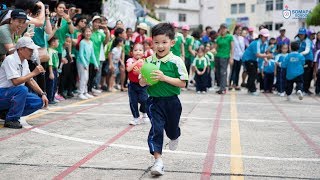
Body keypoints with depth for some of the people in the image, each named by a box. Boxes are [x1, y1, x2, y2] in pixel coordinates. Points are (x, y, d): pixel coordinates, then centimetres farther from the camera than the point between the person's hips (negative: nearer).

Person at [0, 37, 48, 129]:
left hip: (14, 94, 8)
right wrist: (33, 73, -22)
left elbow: (30, 80, 15)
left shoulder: (24, 62, 8)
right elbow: (15, 81, -27)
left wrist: (42, 94, 4)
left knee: (39, 102, -8)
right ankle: (11, 120, -19)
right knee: (22, 89, -35)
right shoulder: (10, 59, -18)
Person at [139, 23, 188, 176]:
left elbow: (182, 83, -13)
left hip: (171, 101, -1)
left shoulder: (176, 61, -12)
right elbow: (141, 83, 4)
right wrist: (146, 79, -20)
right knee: (156, 128, -9)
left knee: (171, 128, 19)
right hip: (154, 101, 1)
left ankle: (174, 137, 56)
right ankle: (158, 161, -3)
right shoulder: (148, 61, -3)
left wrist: (164, 78, -23)